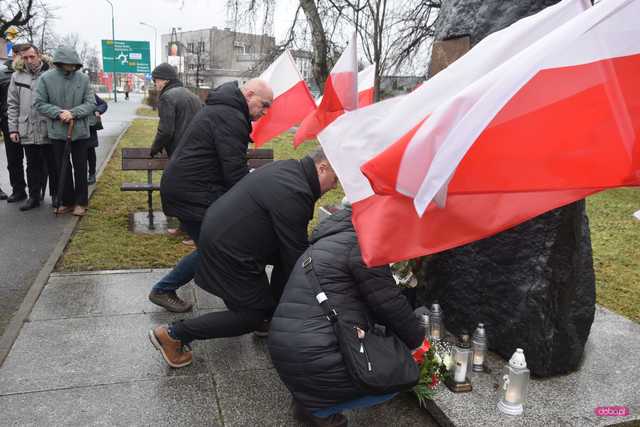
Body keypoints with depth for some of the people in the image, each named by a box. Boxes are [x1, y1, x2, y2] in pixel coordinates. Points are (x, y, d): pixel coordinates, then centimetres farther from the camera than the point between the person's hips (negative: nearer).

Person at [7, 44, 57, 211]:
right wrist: (13, 128, 5)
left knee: (53, 165, 7)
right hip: (27, 131, 3)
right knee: (33, 166, 11)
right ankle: (34, 196, 21)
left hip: (48, 130, -3)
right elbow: (12, 105, 10)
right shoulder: (17, 76, 8)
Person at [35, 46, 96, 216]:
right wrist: (59, 113, -18)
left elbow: (90, 103, -4)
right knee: (62, 168, 10)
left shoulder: (83, 78, -6)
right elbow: (40, 104, -3)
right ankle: (67, 201, 23)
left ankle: (81, 202, 20)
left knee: (80, 168, 8)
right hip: (57, 132, 1)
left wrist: (73, 113, -19)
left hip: (80, 131, 0)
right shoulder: (46, 78, -6)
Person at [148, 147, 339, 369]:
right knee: (252, 315, 3)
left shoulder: (289, 167, 4)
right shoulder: (294, 194, -26)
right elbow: (295, 253, -18)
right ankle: (173, 334, 7)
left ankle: (271, 317, 27)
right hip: (226, 250, -10)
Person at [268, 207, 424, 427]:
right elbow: (391, 304, -6)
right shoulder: (360, 245, -10)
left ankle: (306, 396, 16)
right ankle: (315, 406, 5)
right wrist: (417, 337, 12)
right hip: (315, 359, -10)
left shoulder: (333, 241, 21)